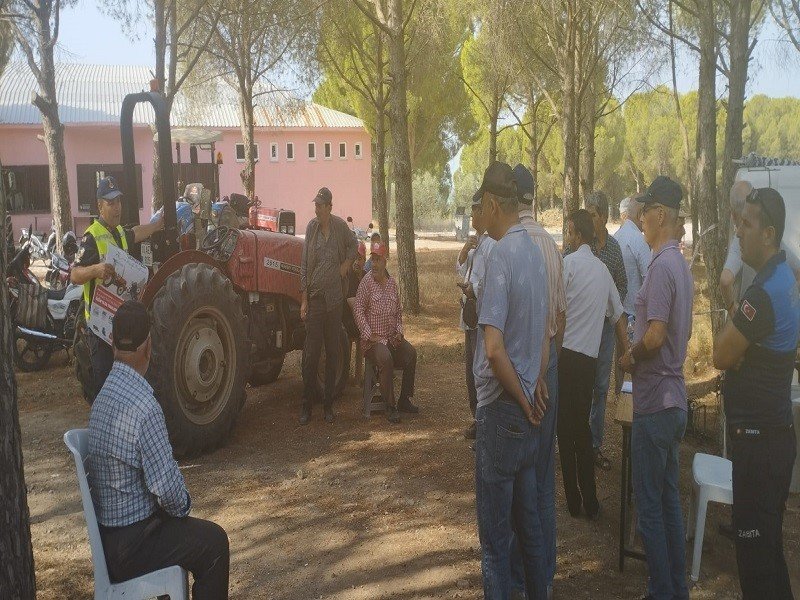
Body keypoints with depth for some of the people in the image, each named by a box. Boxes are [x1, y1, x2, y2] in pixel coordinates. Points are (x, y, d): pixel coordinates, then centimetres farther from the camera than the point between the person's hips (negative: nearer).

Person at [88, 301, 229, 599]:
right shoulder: (144, 406, -27)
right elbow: (167, 487, -23)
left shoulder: (103, 395, 0)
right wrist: (183, 505, -3)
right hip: (128, 545, -8)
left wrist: (177, 505, 12)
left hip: (105, 529, 8)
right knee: (215, 542, 7)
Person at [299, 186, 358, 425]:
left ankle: (329, 405, 17)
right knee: (311, 353, -1)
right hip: (315, 297, -2)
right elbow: (304, 265, -1)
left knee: (332, 353, 8)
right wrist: (304, 299, -4)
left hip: (334, 297, 2)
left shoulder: (339, 226, 0)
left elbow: (353, 245, 21)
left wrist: (347, 263, 2)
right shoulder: (311, 227, -3)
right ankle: (307, 405, 9)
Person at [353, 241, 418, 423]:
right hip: (373, 339, -6)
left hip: (393, 338, 6)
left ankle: (405, 400, 0)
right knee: (385, 358, -31)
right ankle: (390, 406, -20)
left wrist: (399, 331, 5)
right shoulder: (366, 282, -6)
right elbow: (358, 311, -9)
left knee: (411, 353, -15)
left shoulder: (392, 282, 11)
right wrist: (370, 335, -15)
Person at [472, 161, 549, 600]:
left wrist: (523, 400, -13)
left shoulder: (501, 255, -19)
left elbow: (494, 348, -25)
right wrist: (536, 385, 15)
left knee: (495, 535, 3)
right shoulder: (535, 251, 8)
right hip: (528, 412, 8)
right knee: (528, 522, 20)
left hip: (501, 410, -8)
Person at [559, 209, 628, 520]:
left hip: (566, 353, -5)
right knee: (583, 427, 15)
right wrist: (628, 352, 28)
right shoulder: (603, 269, 12)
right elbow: (618, 316, 19)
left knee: (565, 428, 4)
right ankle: (590, 502, 16)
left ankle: (574, 499, 10)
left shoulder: (569, 262, -7)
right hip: (590, 358, 5)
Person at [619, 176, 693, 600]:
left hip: (654, 402, -9)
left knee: (650, 504, 1)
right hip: (674, 399, 10)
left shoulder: (661, 266, -18)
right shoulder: (681, 264, 12)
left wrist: (629, 357, -7)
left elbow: (655, 335, -25)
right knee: (669, 497, 17)